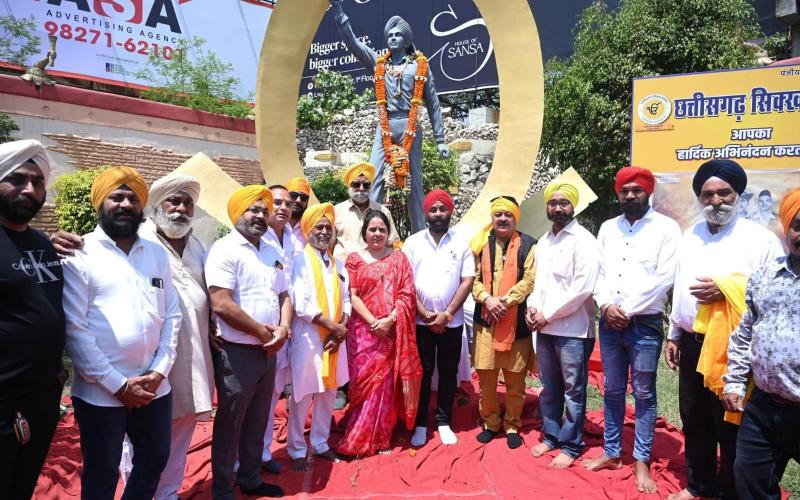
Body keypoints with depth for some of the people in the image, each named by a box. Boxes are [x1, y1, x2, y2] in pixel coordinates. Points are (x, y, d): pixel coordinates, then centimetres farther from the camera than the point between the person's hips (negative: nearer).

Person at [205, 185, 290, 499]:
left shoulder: (271, 252, 12)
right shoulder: (224, 249, -13)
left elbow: (283, 295, 15)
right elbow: (222, 305, -22)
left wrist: (283, 328, -5)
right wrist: (262, 332, -13)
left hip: (268, 352, 7)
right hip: (237, 353, -7)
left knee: (256, 423, 19)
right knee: (229, 425, 7)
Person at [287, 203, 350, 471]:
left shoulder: (338, 265, 13)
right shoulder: (300, 261, -6)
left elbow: (346, 300, 10)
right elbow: (300, 304, -15)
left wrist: (342, 329, -6)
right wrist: (332, 325, -14)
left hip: (336, 338, 6)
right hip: (308, 338, -6)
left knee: (328, 393, 13)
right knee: (302, 395, 1)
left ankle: (320, 443, 28)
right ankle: (297, 450, 16)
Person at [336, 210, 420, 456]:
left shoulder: (399, 258, 8)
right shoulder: (354, 259, 6)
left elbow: (407, 294, 1)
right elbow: (352, 296, -1)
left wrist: (389, 320, -12)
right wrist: (373, 322, -12)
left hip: (392, 331, 1)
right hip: (363, 330, 0)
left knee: (385, 383, 3)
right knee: (364, 382, 2)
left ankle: (380, 438, 16)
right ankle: (358, 440, 14)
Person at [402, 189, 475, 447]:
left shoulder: (461, 243, 2)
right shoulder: (413, 242, 1)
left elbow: (467, 281, -3)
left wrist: (447, 314, -10)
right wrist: (425, 314, -9)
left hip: (452, 321, 1)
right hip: (420, 321, -1)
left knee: (448, 372, 9)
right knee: (422, 372, 6)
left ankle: (444, 422, 23)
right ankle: (420, 424, 18)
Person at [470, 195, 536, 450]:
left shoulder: (527, 244, 1)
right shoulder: (480, 243, 8)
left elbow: (530, 279, -7)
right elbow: (472, 279, 4)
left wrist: (505, 301, -15)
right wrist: (488, 299, -13)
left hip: (516, 320, -2)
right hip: (485, 319, 2)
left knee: (515, 379, 7)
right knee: (486, 376, 7)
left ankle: (512, 425, 23)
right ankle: (490, 422, 25)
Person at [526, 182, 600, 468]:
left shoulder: (583, 240, -9)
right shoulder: (543, 242, 14)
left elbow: (583, 288, -16)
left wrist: (548, 315, -13)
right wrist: (532, 307, 0)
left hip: (573, 329, -6)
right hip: (545, 328, 7)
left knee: (573, 391, 4)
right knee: (549, 388, 16)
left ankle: (571, 446, 16)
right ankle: (551, 436, 30)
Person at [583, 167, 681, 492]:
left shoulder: (666, 228, -4)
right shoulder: (607, 228, 10)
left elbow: (664, 279, -11)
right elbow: (598, 272, 9)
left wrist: (627, 311, -11)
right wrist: (606, 306, -8)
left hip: (645, 324, -4)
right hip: (609, 322, 4)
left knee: (644, 394, 5)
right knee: (612, 390, 12)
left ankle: (641, 461, 17)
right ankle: (611, 453, 24)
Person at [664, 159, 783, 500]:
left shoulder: (760, 238, -8)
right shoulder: (689, 237, 9)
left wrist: (728, 290, -21)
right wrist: (673, 336, 15)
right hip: (692, 343, 6)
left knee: (730, 426, 7)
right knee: (694, 420, 16)